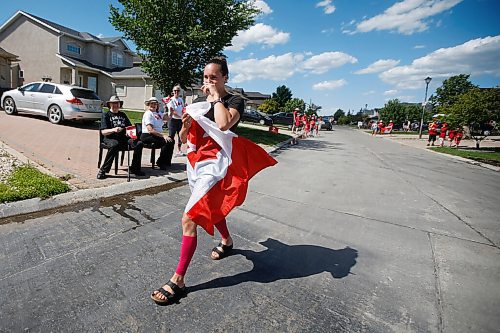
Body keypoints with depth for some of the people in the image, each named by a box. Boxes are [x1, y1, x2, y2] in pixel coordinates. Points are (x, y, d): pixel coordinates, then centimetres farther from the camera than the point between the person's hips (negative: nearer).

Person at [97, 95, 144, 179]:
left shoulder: (123, 115, 25)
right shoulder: (106, 115, 10)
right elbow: (103, 132, -2)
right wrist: (113, 130, -23)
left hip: (123, 138, 4)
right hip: (110, 139, -4)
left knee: (139, 143, -23)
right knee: (115, 145, -40)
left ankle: (134, 169, -13)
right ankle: (103, 171, -29)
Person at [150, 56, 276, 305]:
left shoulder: (235, 101, -5)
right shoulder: (200, 103, 11)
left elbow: (224, 123, -29)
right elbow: (184, 139, 11)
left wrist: (216, 96, -15)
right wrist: (186, 123, -10)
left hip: (215, 164, -7)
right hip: (197, 162, 8)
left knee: (189, 219, -14)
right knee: (211, 209, 25)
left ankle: (178, 281, -1)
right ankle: (227, 241, 52)